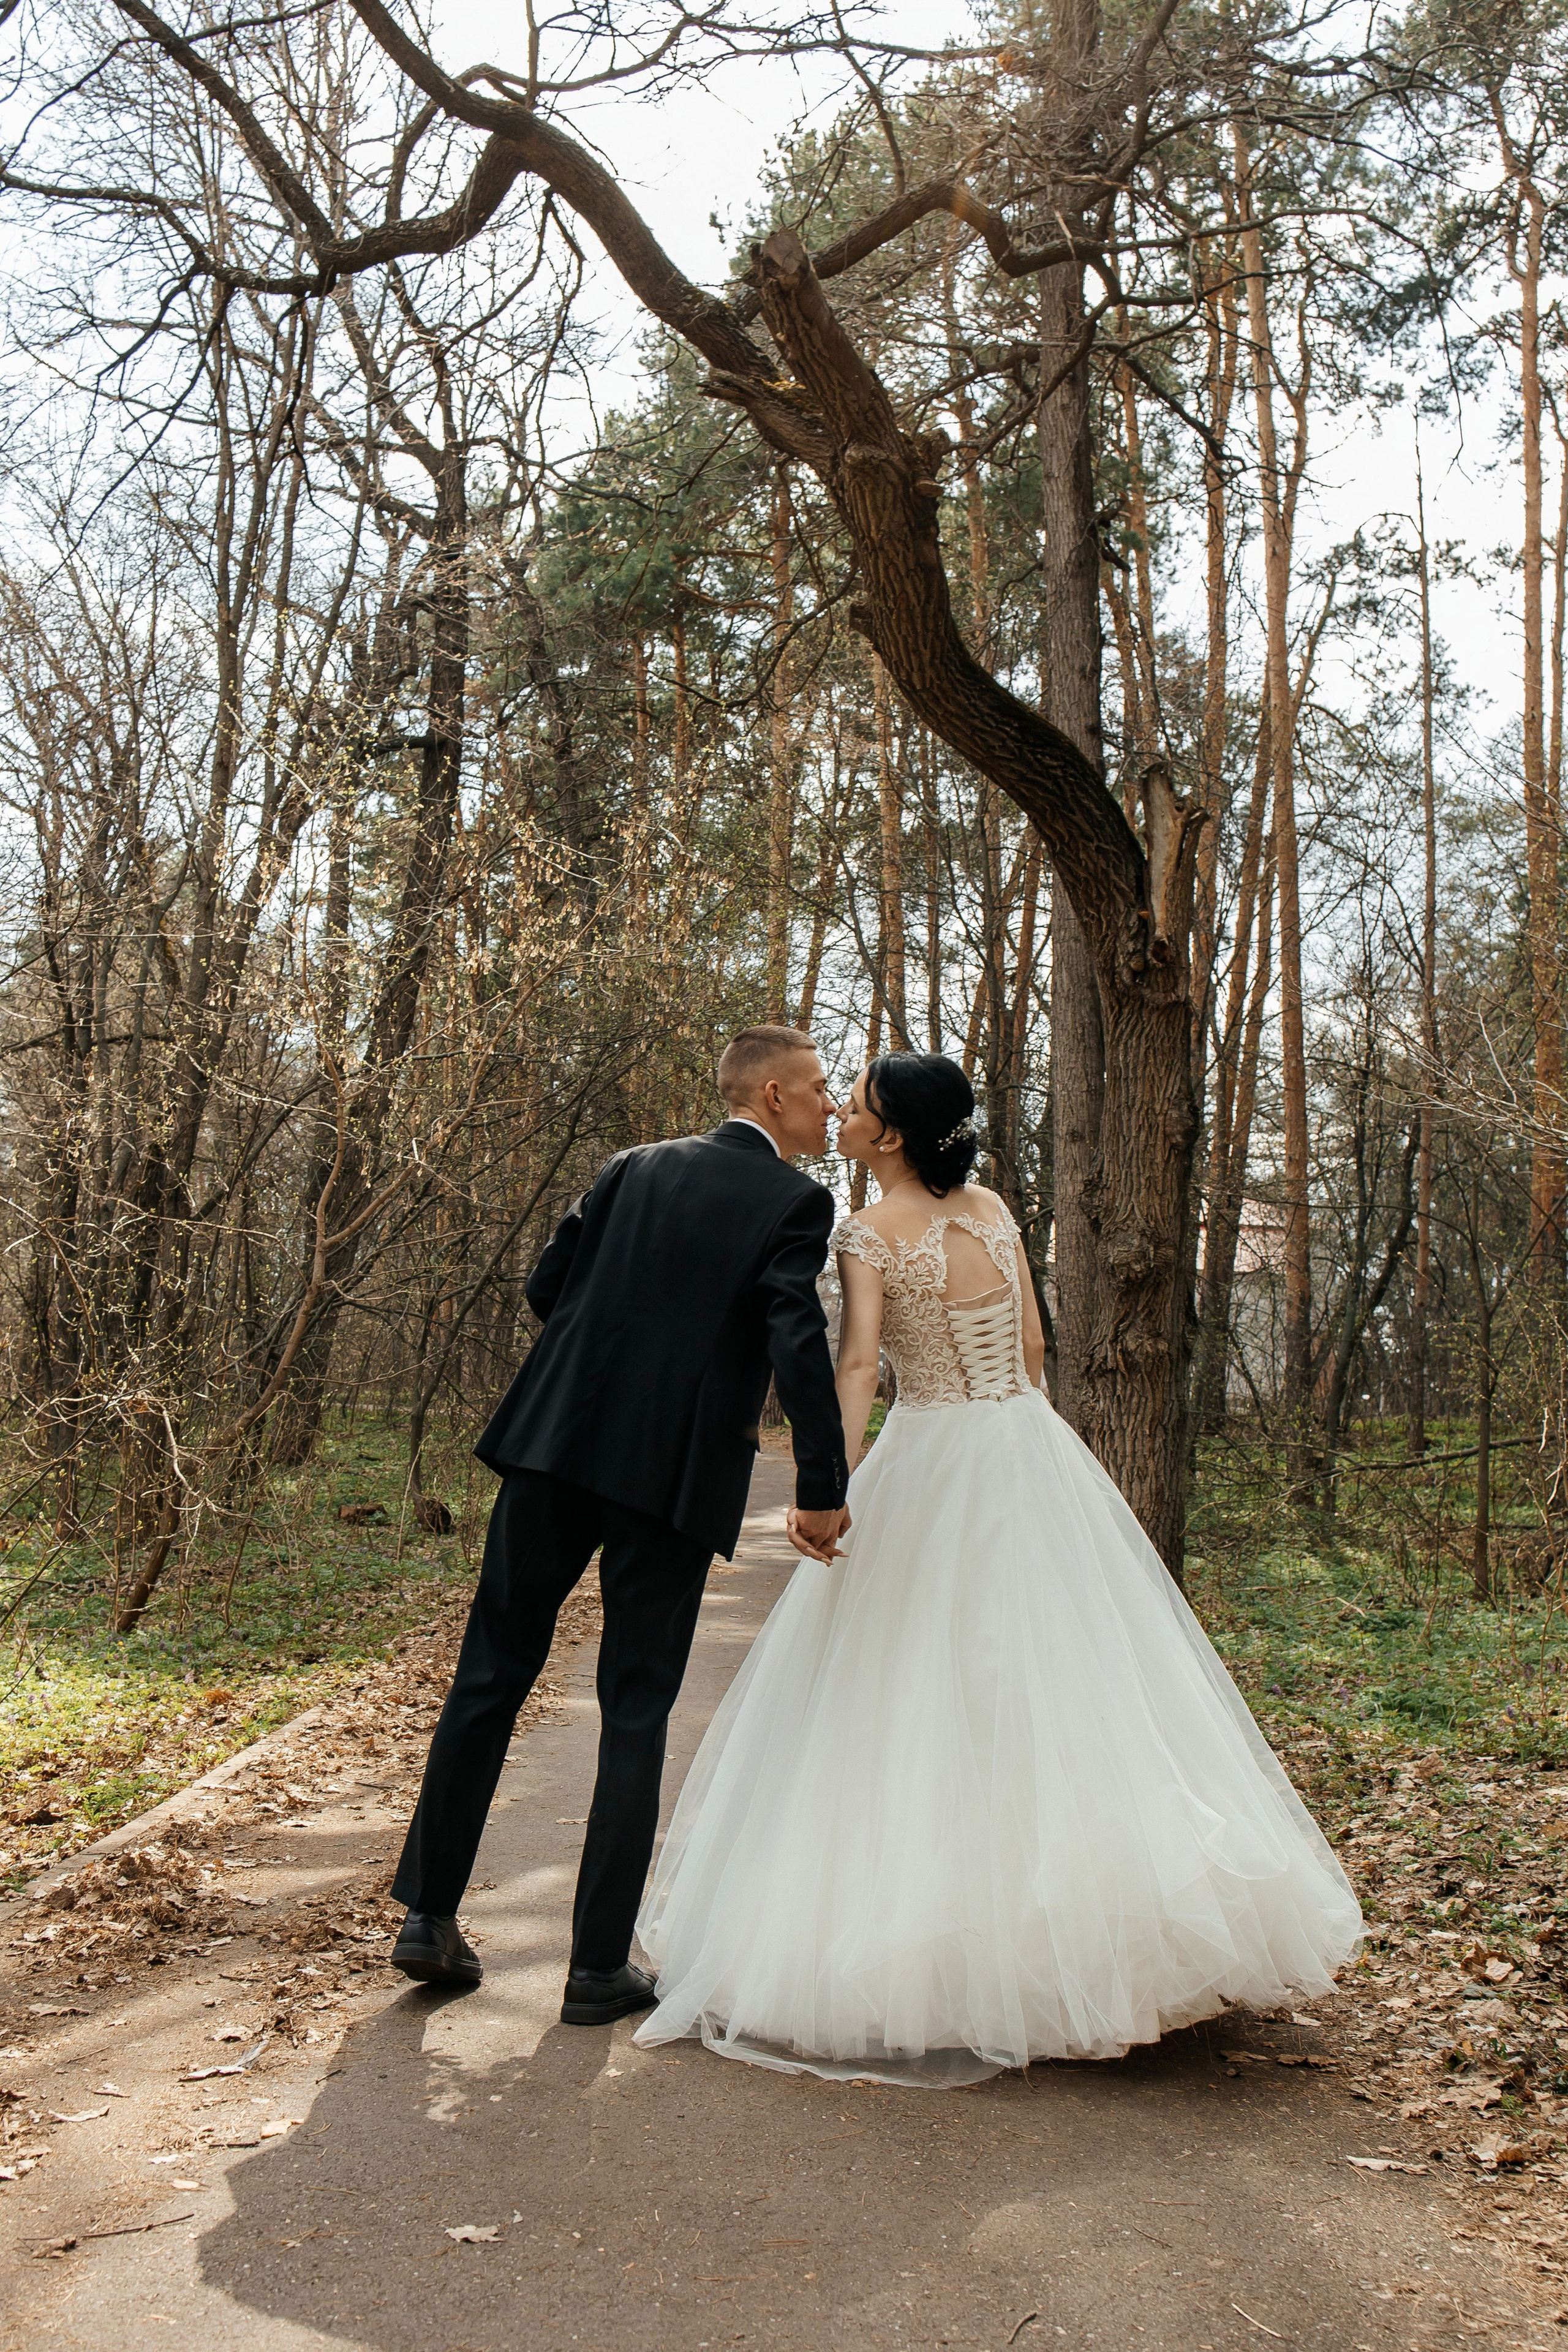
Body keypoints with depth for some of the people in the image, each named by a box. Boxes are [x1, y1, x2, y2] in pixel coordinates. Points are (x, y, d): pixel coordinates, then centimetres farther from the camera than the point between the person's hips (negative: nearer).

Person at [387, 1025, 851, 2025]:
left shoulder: (634, 1167, 12)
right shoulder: (795, 1201, -2)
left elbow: (546, 1286, 12)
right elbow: (801, 1342, -15)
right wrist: (823, 1490, -11)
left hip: (557, 1448, 4)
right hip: (677, 1475, -4)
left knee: (491, 1678, 14)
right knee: (637, 1716, 8)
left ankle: (430, 1916, 21)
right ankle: (601, 1965, 14)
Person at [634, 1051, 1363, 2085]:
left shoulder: (868, 1234, -8)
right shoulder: (993, 1209, 7)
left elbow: (860, 1362, -20)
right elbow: (1033, 1344, 11)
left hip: (929, 1461, -5)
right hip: (1029, 1450, 5)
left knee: (924, 1693, 3)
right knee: (1057, 1680, 10)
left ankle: (933, 1943, 8)